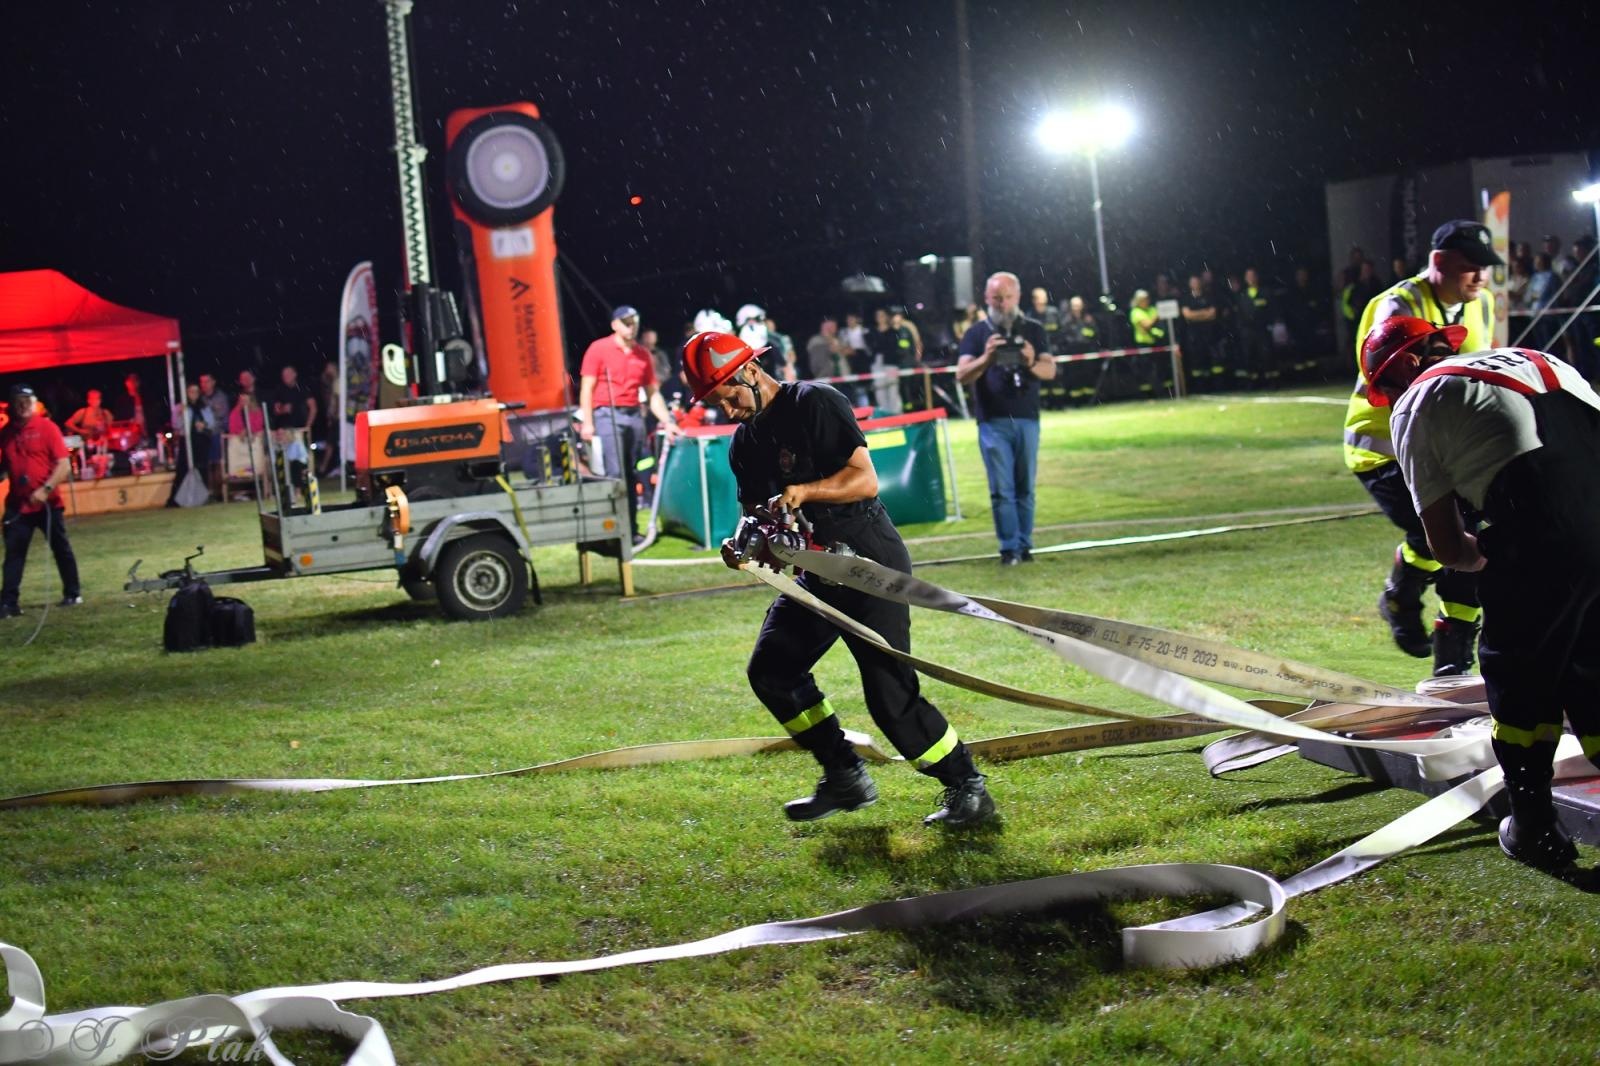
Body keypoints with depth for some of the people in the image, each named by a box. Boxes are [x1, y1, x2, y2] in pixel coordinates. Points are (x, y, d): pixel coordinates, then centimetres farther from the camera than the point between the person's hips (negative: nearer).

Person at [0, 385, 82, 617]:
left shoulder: (47, 427, -6)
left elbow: (64, 465, -11)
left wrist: (46, 489, -20)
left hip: (48, 502, -3)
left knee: (61, 548, 10)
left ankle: (73, 593, 23)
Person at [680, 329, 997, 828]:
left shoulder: (815, 403, -14)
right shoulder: (744, 444, 10)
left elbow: (865, 480, -19)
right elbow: (757, 512, 13)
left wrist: (805, 491, -32)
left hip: (873, 562, -9)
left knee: (889, 694, -14)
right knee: (770, 670, 8)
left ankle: (967, 786, 1)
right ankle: (845, 778, 18)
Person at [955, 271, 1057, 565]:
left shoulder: (1033, 330, 8)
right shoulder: (977, 333, 3)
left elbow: (1050, 370, 1)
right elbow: (962, 375, -6)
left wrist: (1032, 364, -21)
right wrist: (986, 359, -25)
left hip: (1027, 419, 2)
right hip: (993, 422, -2)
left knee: (1025, 488, 5)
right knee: (1002, 489, -5)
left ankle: (1024, 545, 11)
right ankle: (1009, 548, -3)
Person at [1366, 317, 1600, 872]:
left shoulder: (1415, 407, 14)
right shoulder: (1531, 357, 31)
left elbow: (1447, 545, 13)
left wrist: (1488, 556, 35)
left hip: (1546, 524, -5)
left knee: (1518, 669, 16)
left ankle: (1534, 826, 23)